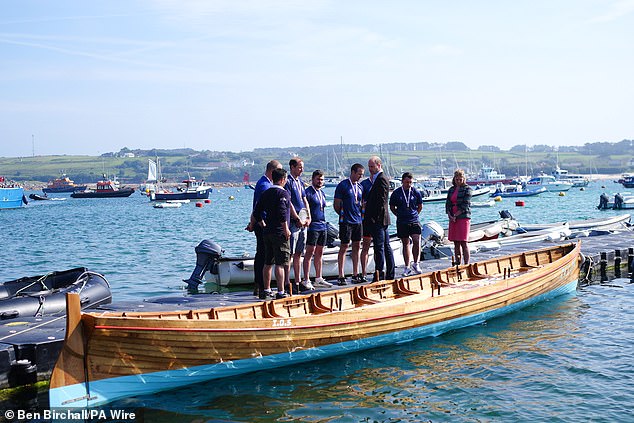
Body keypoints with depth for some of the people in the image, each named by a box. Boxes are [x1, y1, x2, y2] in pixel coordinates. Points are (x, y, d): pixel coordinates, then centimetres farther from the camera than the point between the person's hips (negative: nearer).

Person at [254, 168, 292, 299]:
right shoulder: (283, 193, -10)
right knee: (280, 263, -6)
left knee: (268, 263, 12)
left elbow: (256, 213, 13)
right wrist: (286, 229, -15)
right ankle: (280, 292, -6)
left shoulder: (266, 193, 12)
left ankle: (267, 290, 17)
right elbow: (282, 212, -22)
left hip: (267, 232, 8)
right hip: (279, 233, -7)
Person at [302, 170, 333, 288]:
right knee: (310, 252, -8)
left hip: (323, 226, 8)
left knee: (319, 253, 11)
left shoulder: (322, 193, 18)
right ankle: (306, 280, -6)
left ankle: (318, 279, 18)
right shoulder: (308, 192, -7)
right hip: (312, 226, -8)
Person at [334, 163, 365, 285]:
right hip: (346, 222, -6)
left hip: (358, 221, 6)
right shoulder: (342, 186, -7)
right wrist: (343, 215, -2)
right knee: (344, 247, -4)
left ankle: (355, 275, 15)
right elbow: (336, 204, -6)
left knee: (356, 247, 8)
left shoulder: (360, 187, 13)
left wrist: (360, 214, 8)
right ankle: (341, 276, -1)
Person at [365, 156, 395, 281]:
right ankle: (390, 274, 17)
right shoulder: (379, 178, 18)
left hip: (378, 220, -10)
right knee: (386, 246, 12)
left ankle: (379, 275, -6)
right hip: (382, 219, 10)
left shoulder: (381, 179, -14)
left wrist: (375, 218, -19)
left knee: (379, 248, -8)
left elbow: (381, 200, -19)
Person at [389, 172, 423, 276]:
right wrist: (399, 215, 6)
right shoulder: (396, 193, -1)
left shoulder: (416, 192, 2)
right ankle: (407, 267, 14)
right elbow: (392, 207, 10)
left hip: (414, 221, 0)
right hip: (402, 222, 0)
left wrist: (414, 215, 11)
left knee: (417, 241, -13)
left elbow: (420, 206, 15)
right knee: (405, 243, 6)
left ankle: (415, 264, 5)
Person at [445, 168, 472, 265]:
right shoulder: (451, 190, 16)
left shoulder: (467, 189, -1)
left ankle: (466, 264, -6)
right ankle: (457, 263, 14)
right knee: (456, 243, 8)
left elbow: (465, 205, -10)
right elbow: (448, 204, 10)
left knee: (463, 243, -8)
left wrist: (455, 215, -11)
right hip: (453, 219, 6)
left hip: (463, 218, -6)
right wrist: (450, 215, -6)